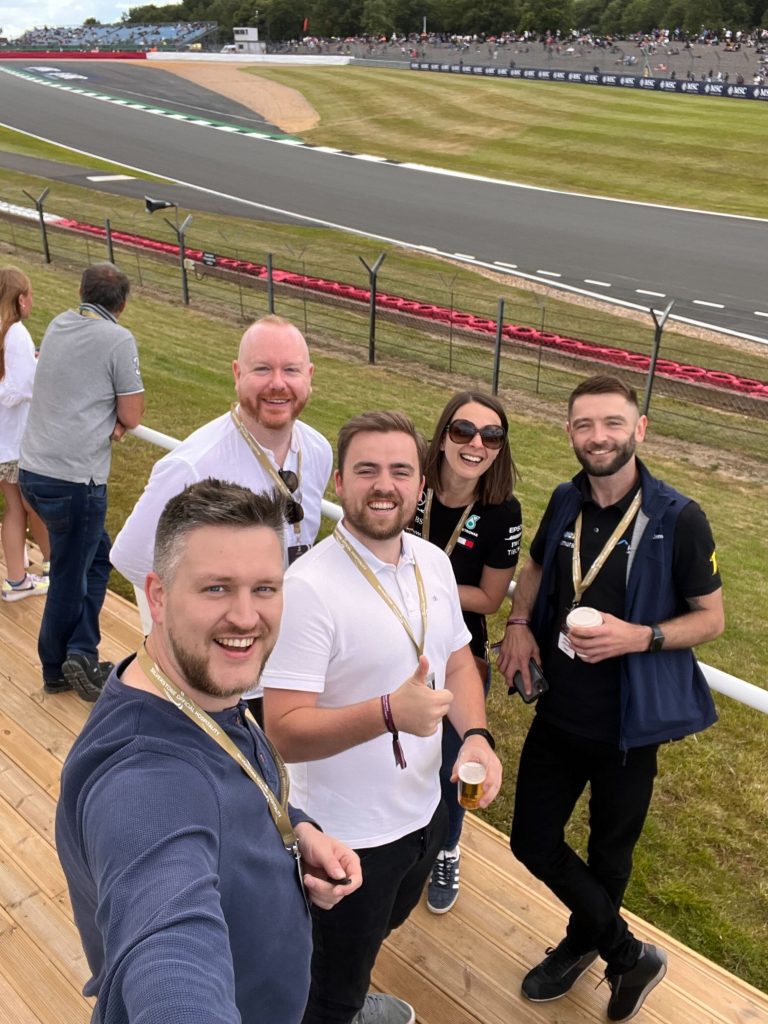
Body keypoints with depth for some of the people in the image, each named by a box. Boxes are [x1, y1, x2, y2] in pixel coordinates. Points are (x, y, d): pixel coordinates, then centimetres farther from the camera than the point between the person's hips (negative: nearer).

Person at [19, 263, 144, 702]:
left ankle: (80, 654, 21)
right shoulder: (119, 339, -11)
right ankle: (65, 665, 21)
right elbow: (132, 415, -11)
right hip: (74, 479, -7)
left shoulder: (59, 324, 11)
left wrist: (110, 422, 0)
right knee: (70, 577, 7)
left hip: (34, 468, 7)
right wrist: (121, 417, 10)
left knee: (97, 555, 19)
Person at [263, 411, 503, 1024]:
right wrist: (389, 713, -41)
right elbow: (284, 730, -28)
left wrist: (476, 734, -11)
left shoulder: (434, 562, -5)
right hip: (349, 835, -7)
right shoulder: (310, 587, -27)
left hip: (425, 810, 7)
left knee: (381, 930, 34)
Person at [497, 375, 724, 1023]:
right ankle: (630, 955, 37)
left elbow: (711, 618, -9)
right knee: (533, 841, 14)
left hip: (628, 724, -4)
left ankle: (582, 944, 48)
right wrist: (519, 622, -4)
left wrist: (639, 637, -26)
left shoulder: (678, 520, -18)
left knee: (609, 856, 18)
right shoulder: (566, 503, -3)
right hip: (558, 712, 5)